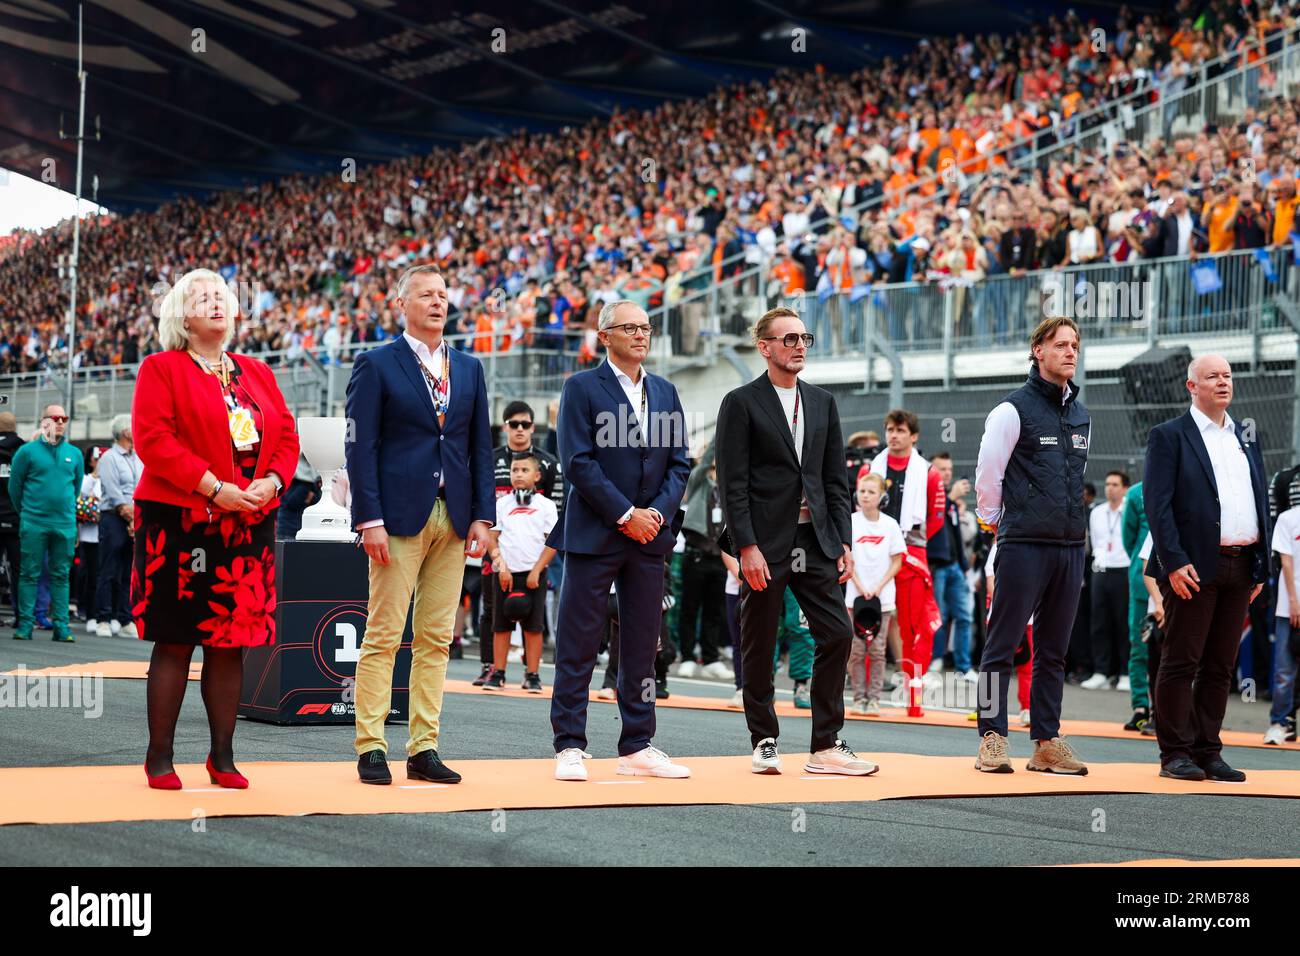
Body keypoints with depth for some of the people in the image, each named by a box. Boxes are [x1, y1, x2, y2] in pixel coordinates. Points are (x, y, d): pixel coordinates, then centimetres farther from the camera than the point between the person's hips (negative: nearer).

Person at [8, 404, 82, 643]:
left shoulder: (74, 454, 9)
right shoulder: (28, 451, 0)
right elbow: (15, 485, 6)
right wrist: (26, 512, 11)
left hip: (65, 525, 3)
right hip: (33, 524, -3)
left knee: (61, 576, 4)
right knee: (29, 574, -1)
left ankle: (61, 626, 6)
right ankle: (24, 625, 3)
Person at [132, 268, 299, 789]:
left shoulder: (257, 373, 16)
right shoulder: (161, 370, 0)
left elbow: (286, 437, 12)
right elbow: (153, 439, -11)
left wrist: (272, 481, -8)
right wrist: (213, 488, -18)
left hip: (248, 526, 5)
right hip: (179, 523, -4)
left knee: (231, 642, 6)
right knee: (175, 641, -3)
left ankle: (222, 756, 13)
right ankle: (160, 757, 4)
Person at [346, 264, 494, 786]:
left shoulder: (469, 368, 15)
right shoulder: (376, 365, 0)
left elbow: (481, 446, 14)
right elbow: (361, 446, -5)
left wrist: (482, 515, 5)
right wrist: (369, 519, -13)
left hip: (453, 520, 5)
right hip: (400, 517, -5)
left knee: (436, 639, 6)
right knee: (383, 636, -4)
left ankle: (423, 748, 10)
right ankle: (371, 748, 0)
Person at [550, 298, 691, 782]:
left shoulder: (664, 392, 14)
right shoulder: (582, 388, -2)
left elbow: (680, 463, 12)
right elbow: (578, 461, -10)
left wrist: (657, 513, -5)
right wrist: (625, 515, -13)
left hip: (650, 533, 5)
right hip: (593, 534, -5)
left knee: (642, 647, 7)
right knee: (578, 646, -3)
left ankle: (637, 747, 12)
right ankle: (569, 747, 2)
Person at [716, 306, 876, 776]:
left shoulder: (822, 402, 14)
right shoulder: (741, 403, -3)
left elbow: (836, 480, 14)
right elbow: (732, 484, -8)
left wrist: (844, 542, 6)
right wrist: (746, 547, -15)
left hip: (816, 541, 5)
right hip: (765, 544, -5)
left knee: (837, 635, -3)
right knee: (759, 647, 3)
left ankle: (825, 746, 3)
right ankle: (764, 744, 14)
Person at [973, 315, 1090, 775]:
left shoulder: (1081, 414, 15)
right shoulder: (1013, 409, -5)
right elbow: (987, 473, -4)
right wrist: (994, 520, 4)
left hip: (1069, 547, 6)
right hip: (1024, 546, -6)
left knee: (1053, 651, 9)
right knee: (1003, 645, -3)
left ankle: (1047, 743, 13)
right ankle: (992, 738, 1)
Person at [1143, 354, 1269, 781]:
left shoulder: (1247, 437, 18)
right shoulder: (1169, 436, -1)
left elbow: (1262, 501, 19)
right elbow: (1157, 504, -8)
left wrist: (1262, 564, 12)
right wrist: (1175, 563, -17)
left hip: (1240, 567, 6)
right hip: (1194, 568, -6)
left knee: (1220, 666, 8)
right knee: (1181, 663, -2)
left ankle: (1207, 751, 14)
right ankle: (1175, 754, 2)